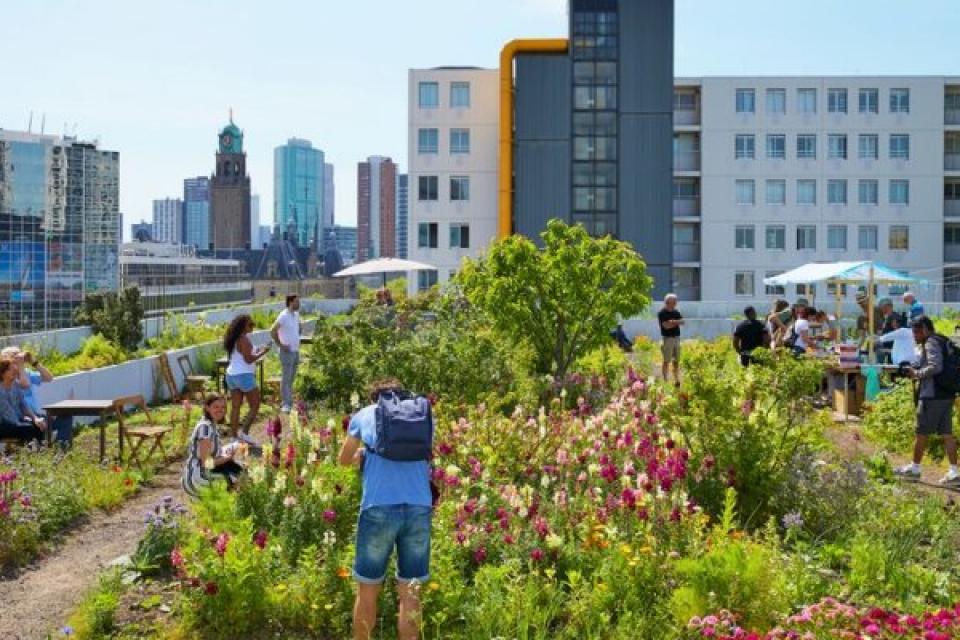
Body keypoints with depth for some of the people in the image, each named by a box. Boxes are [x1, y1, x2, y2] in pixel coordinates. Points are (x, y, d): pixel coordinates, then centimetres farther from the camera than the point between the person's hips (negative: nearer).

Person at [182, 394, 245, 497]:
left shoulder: (212, 425, 12)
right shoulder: (205, 426, -17)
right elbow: (205, 462, -21)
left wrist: (227, 452, 2)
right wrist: (228, 457, -11)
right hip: (198, 479, -9)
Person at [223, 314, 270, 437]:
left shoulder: (234, 339, 12)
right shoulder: (244, 339, -15)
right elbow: (248, 359, -19)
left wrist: (256, 351, 18)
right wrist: (262, 352, -9)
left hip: (231, 375, 9)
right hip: (244, 375, -9)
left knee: (235, 407, 10)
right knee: (255, 405, 3)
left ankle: (234, 436, 11)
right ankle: (244, 433, -1)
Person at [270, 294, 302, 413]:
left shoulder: (296, 314, 9)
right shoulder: (284, 316, -16)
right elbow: (272, 331, -22)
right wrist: (280, 344, -17)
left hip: (296, 351, 8)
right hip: (287, 351, -8)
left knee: (292, 378, 13)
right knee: (286, 378, -5)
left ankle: (289, 402, 21)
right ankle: (285, 404, -1)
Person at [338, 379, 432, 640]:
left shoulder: (364, 415, 16)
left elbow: (344, 460, 28)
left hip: (379, 508, -1)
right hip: (420, 508, 2)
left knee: (368, 590, 13)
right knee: (410, 592, 10)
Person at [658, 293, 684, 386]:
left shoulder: (676, 312, 13)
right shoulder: (662, 313, -7)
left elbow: (682, 322, 1)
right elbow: (666, 325, -17)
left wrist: (672, 321, -12)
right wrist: (676, 323, -6)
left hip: (677, 338, 6)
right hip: (667, 338, -6)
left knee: (676, 361, 8)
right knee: (667, 361, -5)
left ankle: (677, 380, 13)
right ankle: (665, 380, -3)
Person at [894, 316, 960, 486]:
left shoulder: (931, 343, -12)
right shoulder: (942, 341, 17)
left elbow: (935, 367, -24)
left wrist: (917, 373, -11)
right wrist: (915, 368, 11)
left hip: (932, 396, -9)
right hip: (946, 395, 9)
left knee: (922, 433, 4)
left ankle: (914, 468, 15)